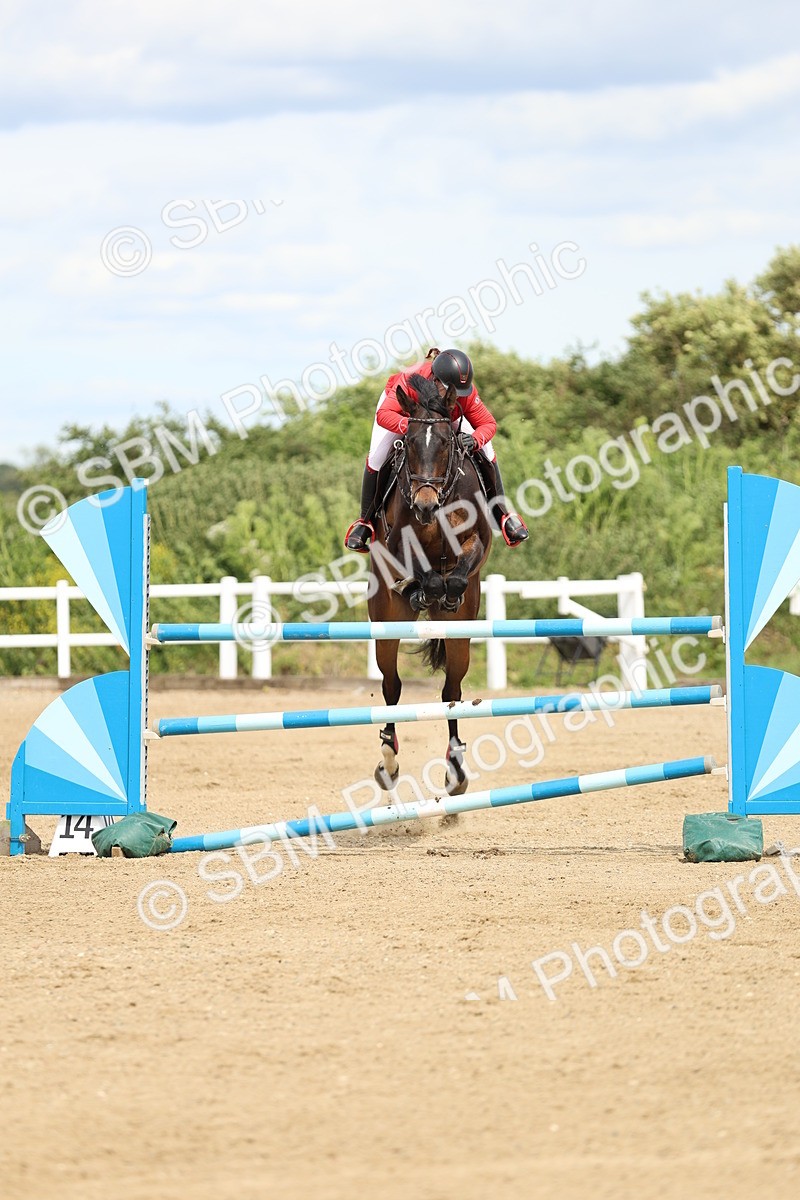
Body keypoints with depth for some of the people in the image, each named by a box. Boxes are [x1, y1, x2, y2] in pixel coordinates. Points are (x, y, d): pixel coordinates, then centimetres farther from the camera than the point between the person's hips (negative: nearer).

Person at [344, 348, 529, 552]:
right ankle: (365, 522, 0)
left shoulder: (467, 392, -37)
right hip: (401, 410, -2)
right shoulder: (409, 381, -46)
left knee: (484, 452, -10)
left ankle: (503, 514, 9)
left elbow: (488, 424, -28)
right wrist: (410, 425, -70)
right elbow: (384, 414, -51)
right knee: (377, 457, -20)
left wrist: (475, 440, -51)